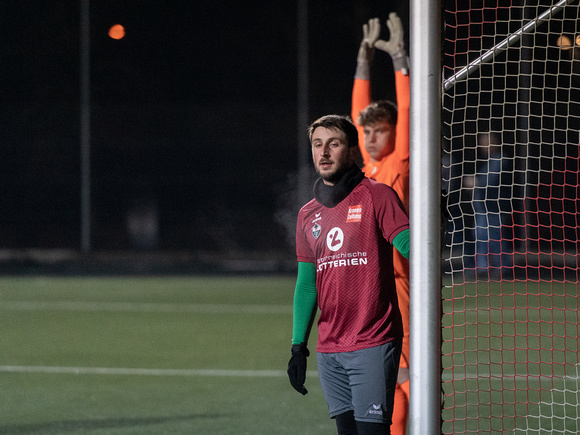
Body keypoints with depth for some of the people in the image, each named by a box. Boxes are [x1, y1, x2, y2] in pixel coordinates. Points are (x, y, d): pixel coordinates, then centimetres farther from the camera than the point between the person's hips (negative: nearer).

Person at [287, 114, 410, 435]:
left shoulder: (377, 196, -2)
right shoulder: (308, 215, 15)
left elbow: (409, 246, -14)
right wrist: (298, 347, 14)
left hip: (373, 346, -6)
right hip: (329, 353, 6)